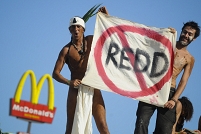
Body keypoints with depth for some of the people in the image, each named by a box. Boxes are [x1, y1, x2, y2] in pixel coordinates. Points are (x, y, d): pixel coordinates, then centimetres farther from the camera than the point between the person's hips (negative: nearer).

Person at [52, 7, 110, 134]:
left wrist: (107, 17, 3)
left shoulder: (91, 41, 6)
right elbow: (55, 73, -4)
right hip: (75, 90, -1)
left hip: (93, 90, 1)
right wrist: (69, 82, -21)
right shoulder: (67, 50, -1)